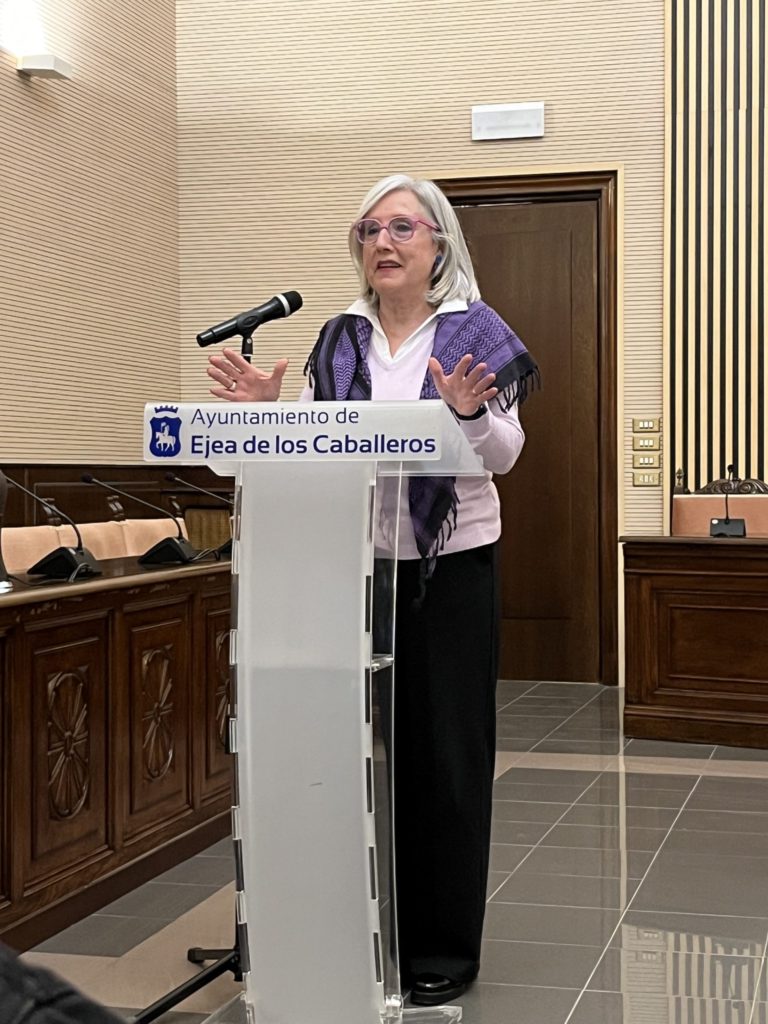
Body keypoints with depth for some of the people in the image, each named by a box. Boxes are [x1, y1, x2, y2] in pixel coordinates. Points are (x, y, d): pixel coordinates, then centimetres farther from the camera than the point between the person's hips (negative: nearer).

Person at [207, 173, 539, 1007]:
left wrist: (469, 413, -26)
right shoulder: (339, 338, 10)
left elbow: (504, 456, -7)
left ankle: (446, 946, 15)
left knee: (445, 751, 3)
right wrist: (267, 410, -7)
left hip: (451, 565, -3)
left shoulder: (476, 330, -2)